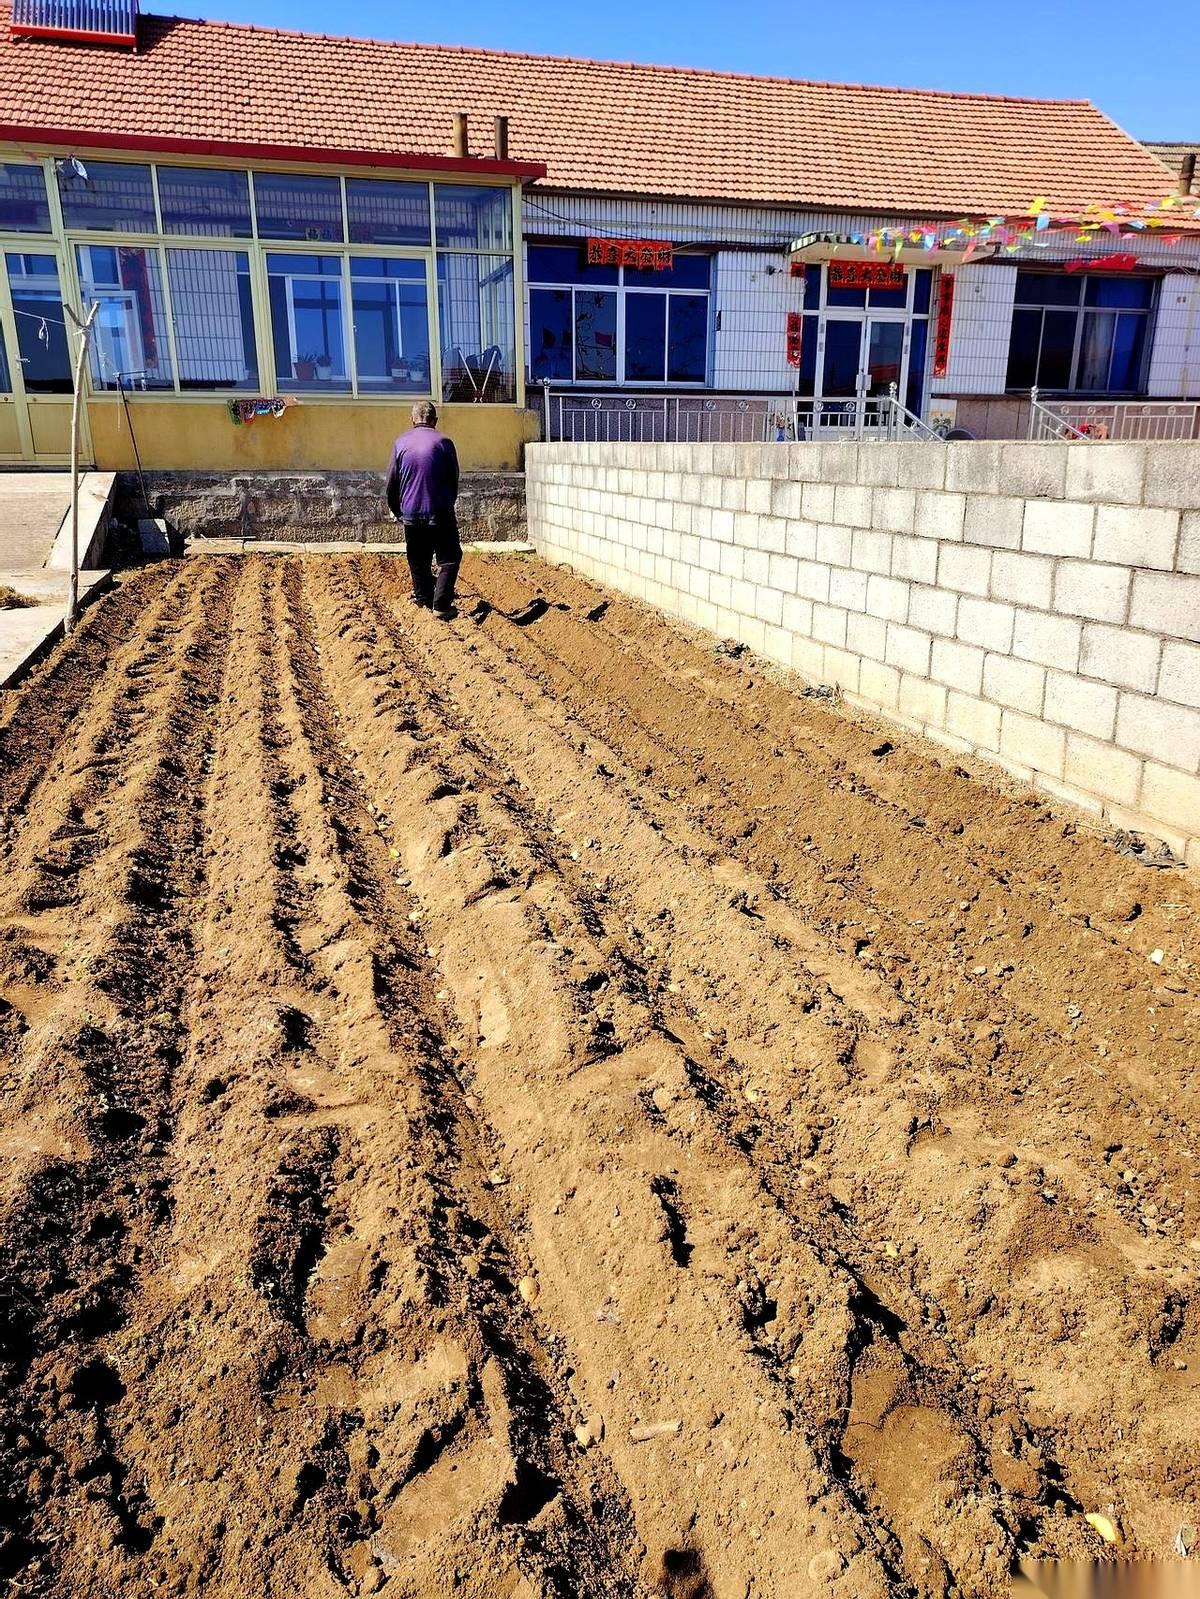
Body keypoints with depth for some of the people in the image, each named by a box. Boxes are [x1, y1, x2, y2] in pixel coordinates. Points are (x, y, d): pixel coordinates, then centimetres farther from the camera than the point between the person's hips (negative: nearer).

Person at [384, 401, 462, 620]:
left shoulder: (400, 443, 2)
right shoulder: (444, 443, -5)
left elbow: (392, 483, 7)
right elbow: (454, 481, 3)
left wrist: (395, 510, 20)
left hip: (411, 513, 3)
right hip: (440, 512, -3)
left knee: (418, 560, 17)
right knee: (449, 559, 4)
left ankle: (423, 597, 28)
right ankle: (441, 605, -6)